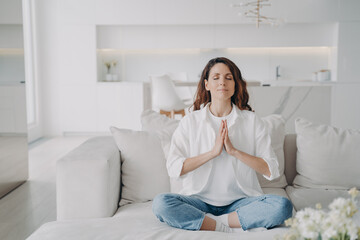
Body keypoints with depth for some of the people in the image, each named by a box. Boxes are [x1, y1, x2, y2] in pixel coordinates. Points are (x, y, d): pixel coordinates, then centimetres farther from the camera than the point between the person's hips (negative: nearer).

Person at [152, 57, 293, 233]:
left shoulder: (251, 120, 4)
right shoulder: (190, 121, 4)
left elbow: (271, 171, -3)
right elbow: (174, 169, -8)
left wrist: (234, 151, -13)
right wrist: (213, 152, -14)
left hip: (240, 200, 1)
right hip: (200, 200, 0)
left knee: (282, 206, -27)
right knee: (160, 203, -28)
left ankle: (210, 222, -20)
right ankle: (234, 228, -24)